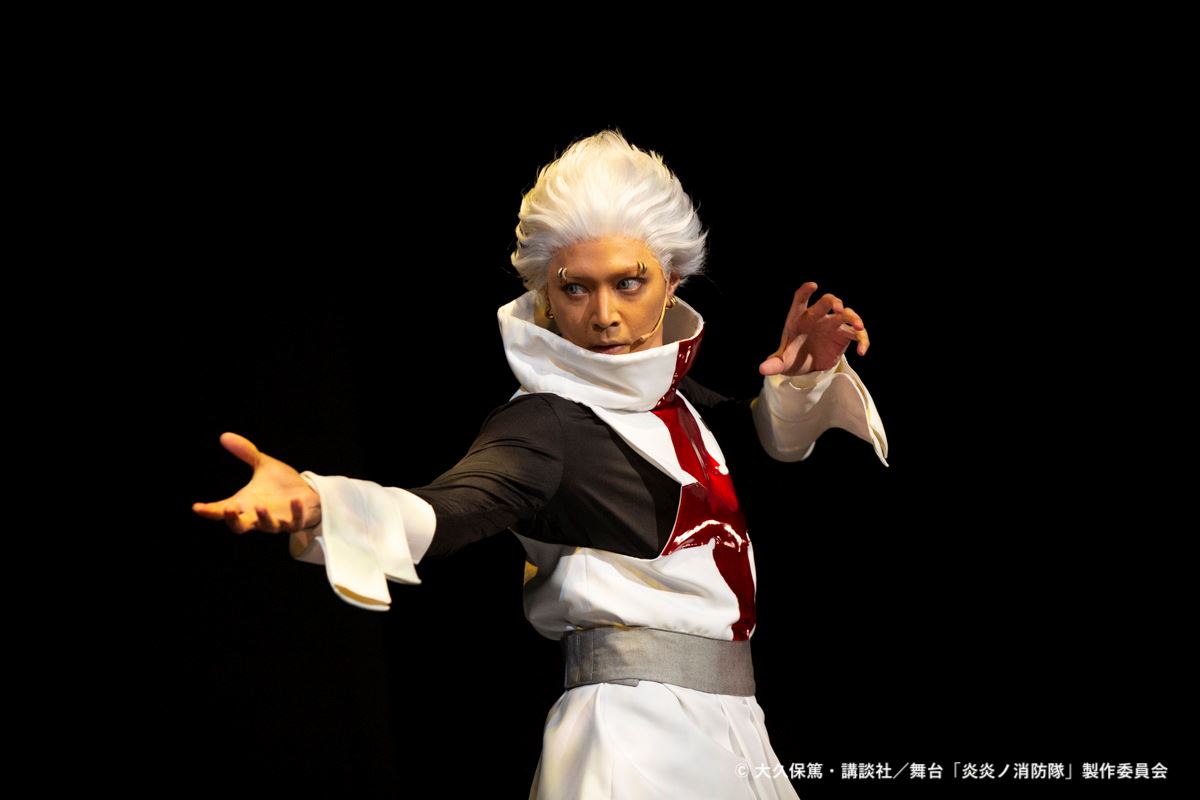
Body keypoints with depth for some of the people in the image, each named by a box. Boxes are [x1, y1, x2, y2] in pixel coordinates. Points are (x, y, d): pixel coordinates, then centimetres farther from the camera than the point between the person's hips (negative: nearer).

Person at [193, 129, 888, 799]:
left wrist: (804, 374, 6)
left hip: (727, 732, 8)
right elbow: (451, 508, -34)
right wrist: (311, 502, -55)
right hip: (634, 744, -8)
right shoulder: (544, 425, -14)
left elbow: (771, 436, 30)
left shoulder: (669, 397, 9)